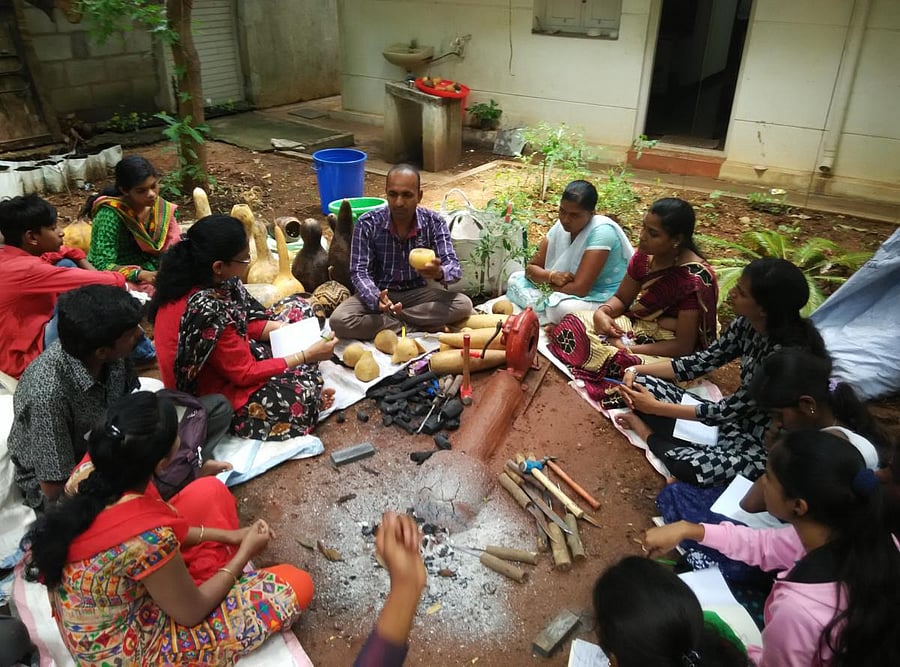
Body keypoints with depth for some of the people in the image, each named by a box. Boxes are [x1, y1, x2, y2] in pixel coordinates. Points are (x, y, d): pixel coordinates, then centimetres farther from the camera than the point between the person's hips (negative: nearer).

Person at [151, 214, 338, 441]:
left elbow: (244, 321, 5)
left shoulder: (192, 277, -9)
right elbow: (245, 373, -24)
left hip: (224, 363, 10)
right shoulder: (208, 311, -35)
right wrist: (307, 355, -19)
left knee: (296, 307, 7)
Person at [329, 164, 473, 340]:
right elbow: (359, 272, -16)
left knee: (463, 304, -24)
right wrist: (377, 300, -38)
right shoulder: (367, 223, -13)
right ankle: (411, 326, -18)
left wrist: (439, 272, -43)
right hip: (379, 294, -1)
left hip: (416, 293, 2)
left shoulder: (434, 222, -10)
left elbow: (454, 267, -16)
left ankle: (384, 319, -17)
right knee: (339, 321, -30)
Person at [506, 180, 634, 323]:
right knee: (516, 279, 1)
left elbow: (579, 288, -29)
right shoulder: (561, 226, -3)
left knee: (563, 308, -39)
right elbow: (531, 267, 0)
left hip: (605, 300, -8)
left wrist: (546, 284, -12)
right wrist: (552, 276, -22)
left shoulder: (602, 231, -25)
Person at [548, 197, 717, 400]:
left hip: (670, 354, -6)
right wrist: (602, 312, -17)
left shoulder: (694, 279, -26)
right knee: (573, 326, -11)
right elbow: (621, 298, 7)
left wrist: (628, 349, -23)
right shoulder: (645, 255, -7)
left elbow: (683, 347, -22)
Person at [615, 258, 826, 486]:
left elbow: (730, 409, -23)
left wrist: (656, 407, -15)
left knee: (685, 466, -35)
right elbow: (703, 361, 3)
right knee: (640, 383, -3)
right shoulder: (748, 324, -8)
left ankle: (650, 433, -8)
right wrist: (636, 370, -6)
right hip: (737, 419, 7)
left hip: (765, 448, -7)